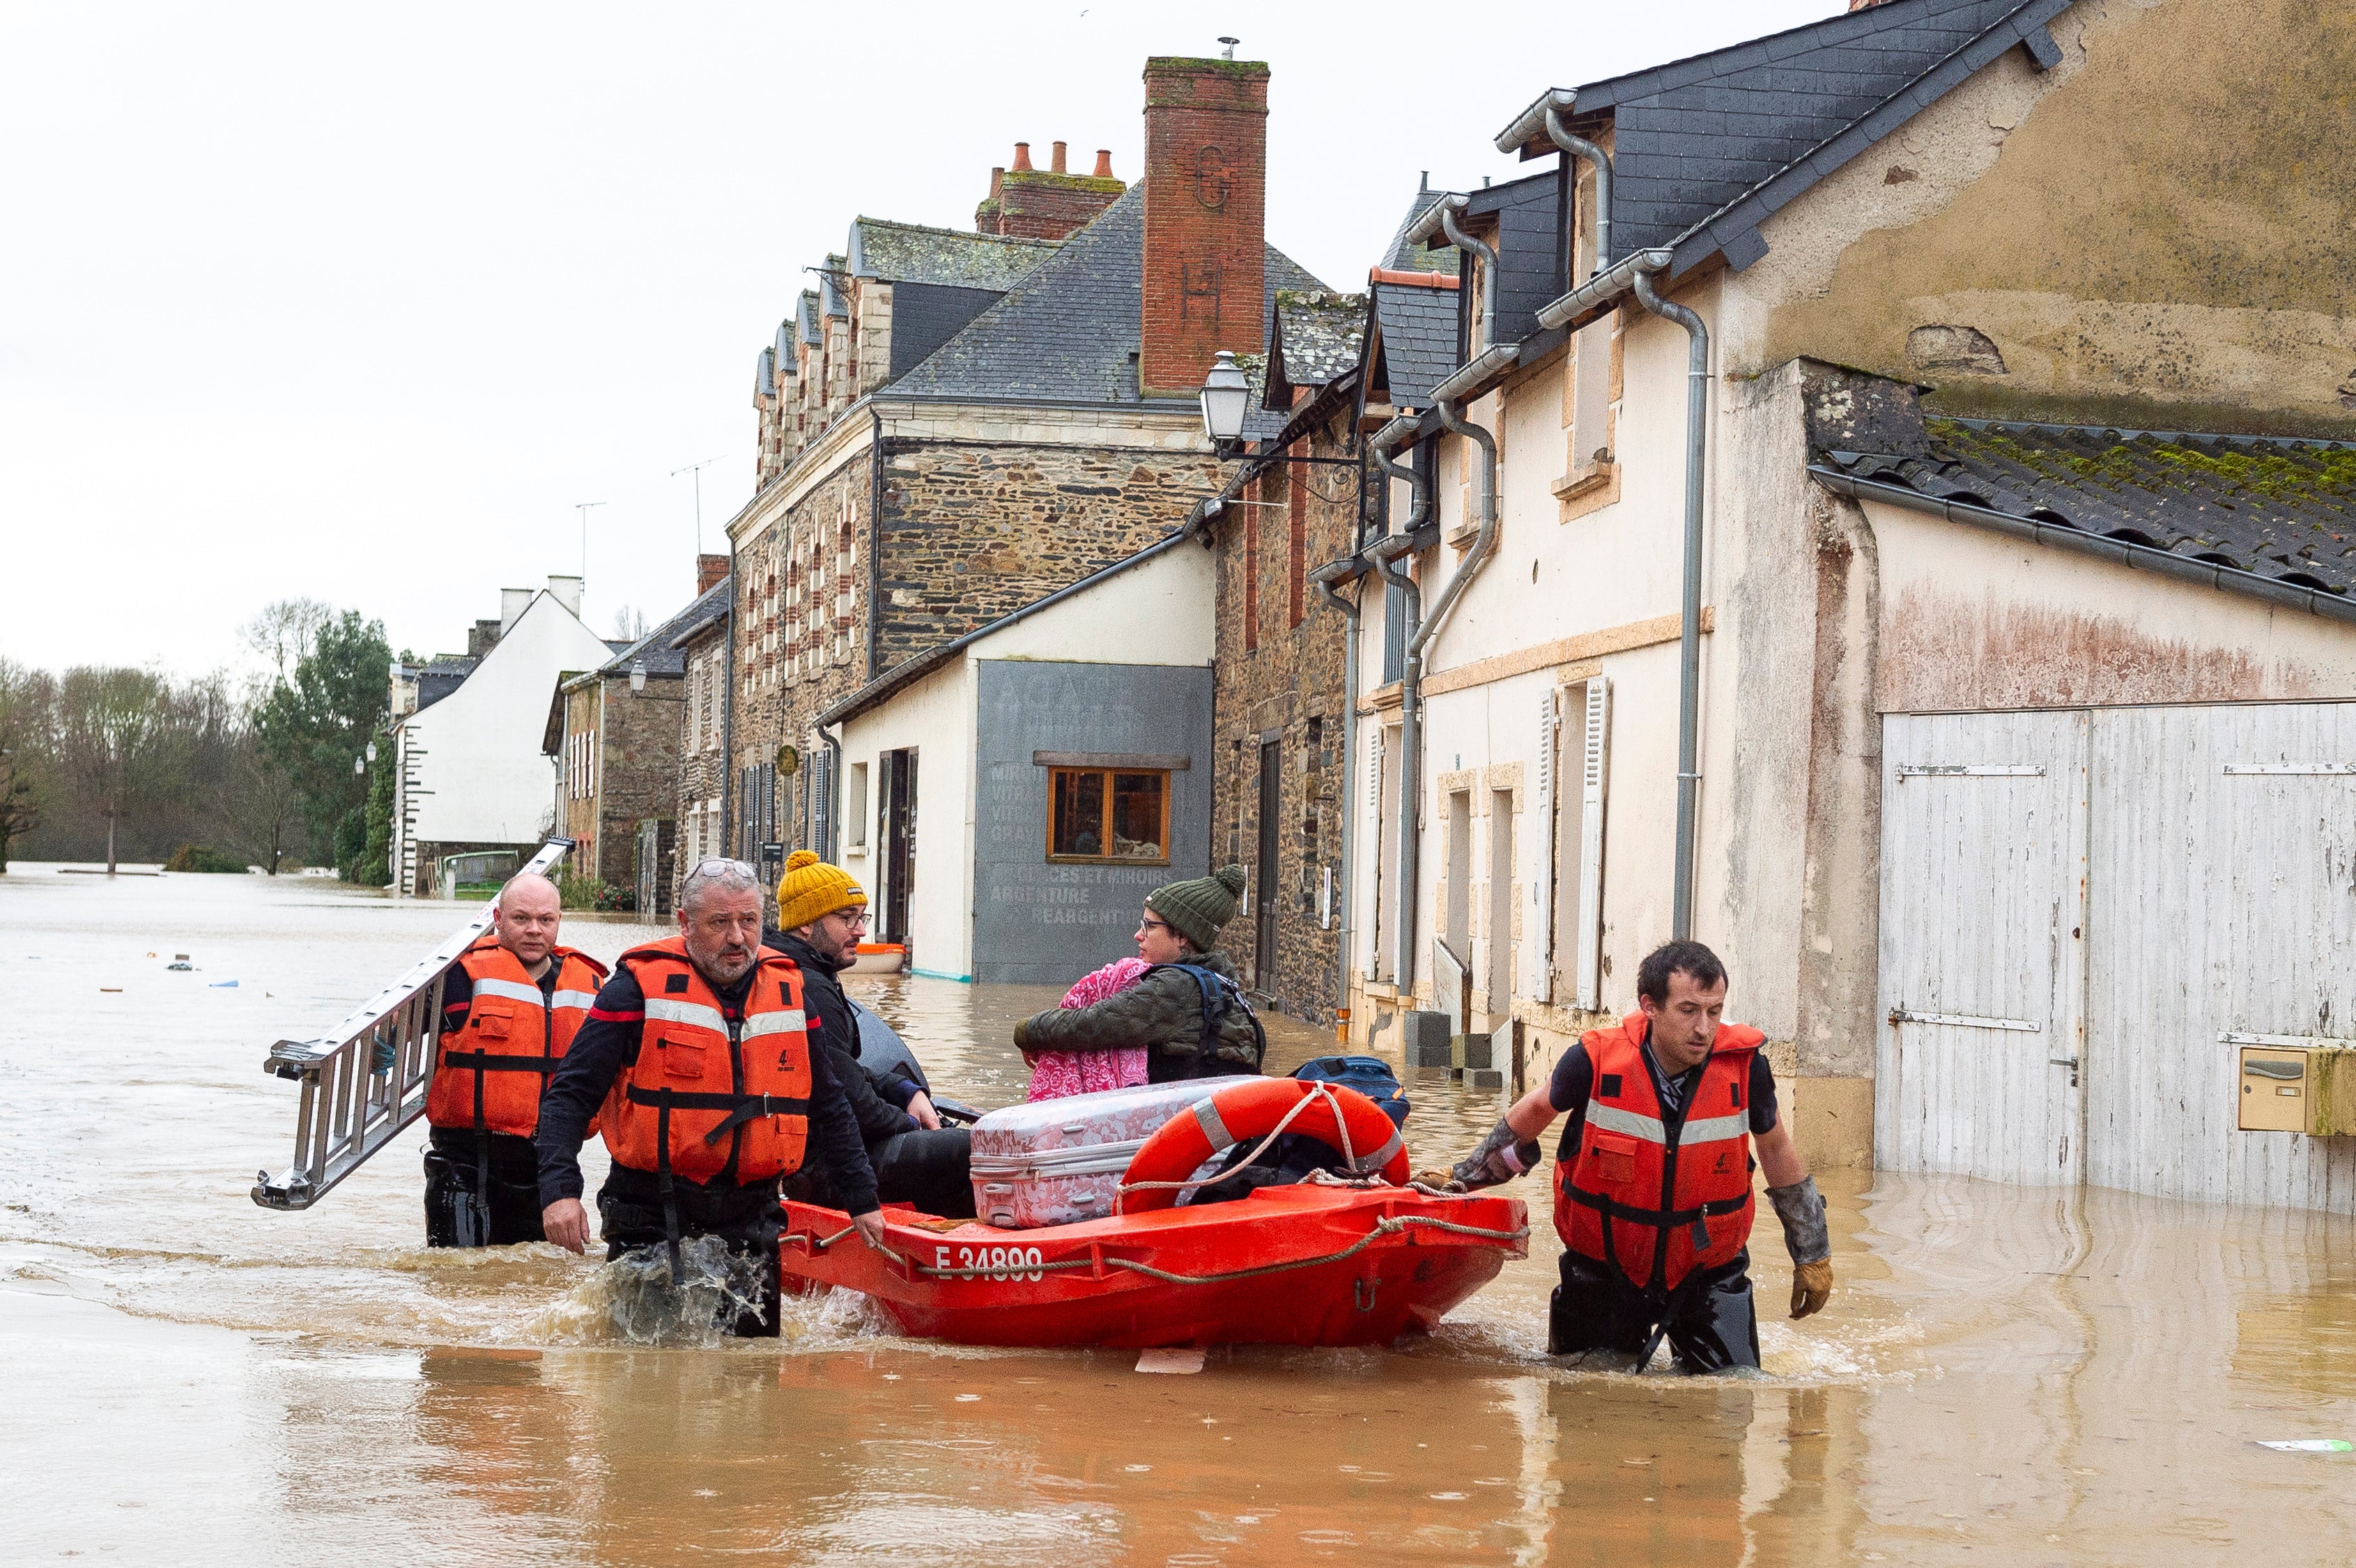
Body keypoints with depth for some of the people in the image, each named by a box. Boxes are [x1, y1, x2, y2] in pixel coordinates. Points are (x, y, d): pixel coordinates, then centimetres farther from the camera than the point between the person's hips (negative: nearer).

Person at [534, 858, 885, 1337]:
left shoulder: (788, 991, 7)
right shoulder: (640, 987, -7)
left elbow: (829, 1105, 19)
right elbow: (569, 1096, -8)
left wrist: (862, 1200, 19)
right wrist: (560, 1190, -21)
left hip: (750, 1223, 4)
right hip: (652, 1221, -4)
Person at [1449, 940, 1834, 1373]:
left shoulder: (1744, 1064, -18)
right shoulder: (1597, 1060, -21)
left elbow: (1774, 1146, 3)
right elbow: (1539, 1108, 3)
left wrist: (1812, 1255, 11)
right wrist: (1467, 1174, 16)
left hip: (1708, 1271, 1)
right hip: (1605, 1268, 0)